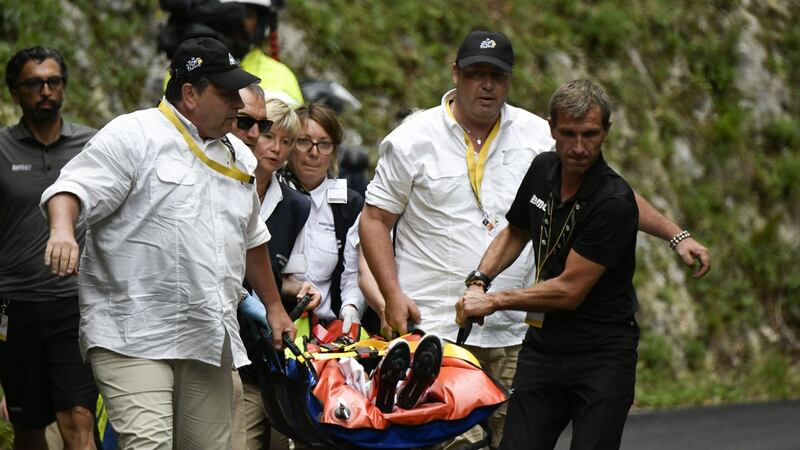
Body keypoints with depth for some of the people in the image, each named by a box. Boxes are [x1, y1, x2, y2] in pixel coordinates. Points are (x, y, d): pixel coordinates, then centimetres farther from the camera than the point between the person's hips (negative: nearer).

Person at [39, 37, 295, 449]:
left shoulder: (238, 157, 20)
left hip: (208, 340, 7)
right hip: (133, 336, -7)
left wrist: (274, 307, 34)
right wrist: (62, 230, -34)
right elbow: (73, 188, -13)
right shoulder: (133, 136, -3)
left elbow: (251, 240, 31)